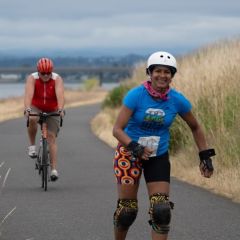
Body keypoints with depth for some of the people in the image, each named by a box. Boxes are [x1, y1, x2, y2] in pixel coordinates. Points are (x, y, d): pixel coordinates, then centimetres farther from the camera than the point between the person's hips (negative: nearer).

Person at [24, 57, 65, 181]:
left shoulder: (57, 79, -19)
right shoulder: (32, 78, -19)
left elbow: (60, 94, -35)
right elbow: (29, 94, -34)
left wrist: (60, 109, -51)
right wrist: (27, 109, -51)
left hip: (52, 111, 0)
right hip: (36, 108, 0)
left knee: (51, 136, -10)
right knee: (32, 119, -35)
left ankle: (54, 169, -12)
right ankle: (32, 145, -14)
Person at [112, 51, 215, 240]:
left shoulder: (178, 100, -11)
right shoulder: (136, 95, -19)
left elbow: (195, 128, 6)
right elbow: (117, 129, -20)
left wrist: (206, 156, 2)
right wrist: (135, 147, -35)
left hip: (159, 156, 2)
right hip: (130, 153, -2)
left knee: (161, 211, -10)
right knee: (127, 210, 0)